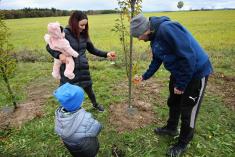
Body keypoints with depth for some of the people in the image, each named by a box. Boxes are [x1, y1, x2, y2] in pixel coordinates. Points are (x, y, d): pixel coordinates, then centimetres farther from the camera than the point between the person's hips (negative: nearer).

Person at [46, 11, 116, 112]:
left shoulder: (84, 35, 1)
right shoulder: (64, 34, -13)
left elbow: (92, 50, 8)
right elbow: (49, 47, -6)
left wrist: (106, 54, -4)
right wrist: (59, 55, -26)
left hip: (83, 68, 4)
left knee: (88, 88, 18)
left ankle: (95, 104, 46)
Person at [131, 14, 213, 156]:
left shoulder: (167, 29, -29)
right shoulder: (155, 37, 2)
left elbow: (188, 57, -30)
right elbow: (157, 60, 15)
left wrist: (181, 84, -21)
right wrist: (144, 77, 17)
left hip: (196, 72, -9)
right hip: (178, 72, 9)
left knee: (188, 111, 5)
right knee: (173, 103, 21)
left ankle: (182, 144, 28)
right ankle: (171, 128, 45)